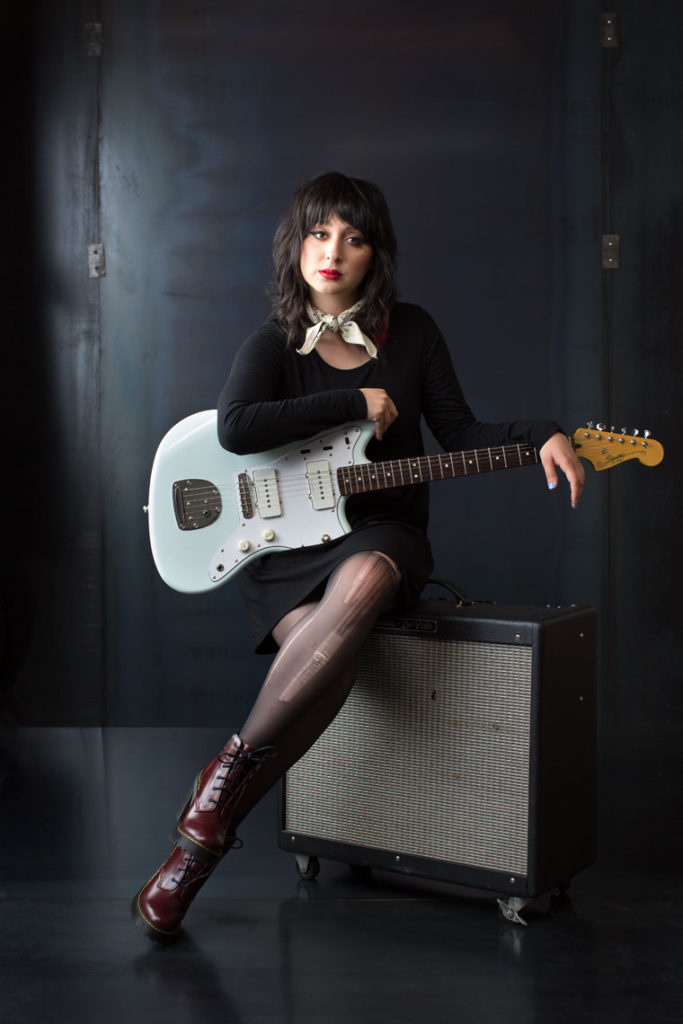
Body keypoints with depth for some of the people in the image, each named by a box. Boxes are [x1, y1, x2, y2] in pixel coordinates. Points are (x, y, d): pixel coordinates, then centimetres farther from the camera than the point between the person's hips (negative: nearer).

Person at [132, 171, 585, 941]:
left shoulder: (411, 331, 8)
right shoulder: (273, 345, 0)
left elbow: (457, 432, 9)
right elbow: (235, 429, -20)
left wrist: (539, 436, -9)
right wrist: (357, 402, -16)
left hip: (383, 533, 1)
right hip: (284, 546, -1)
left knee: (362, 584, -38)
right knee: (328, 662, -34)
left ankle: (225, 777, -28)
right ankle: (204, 840, -20)